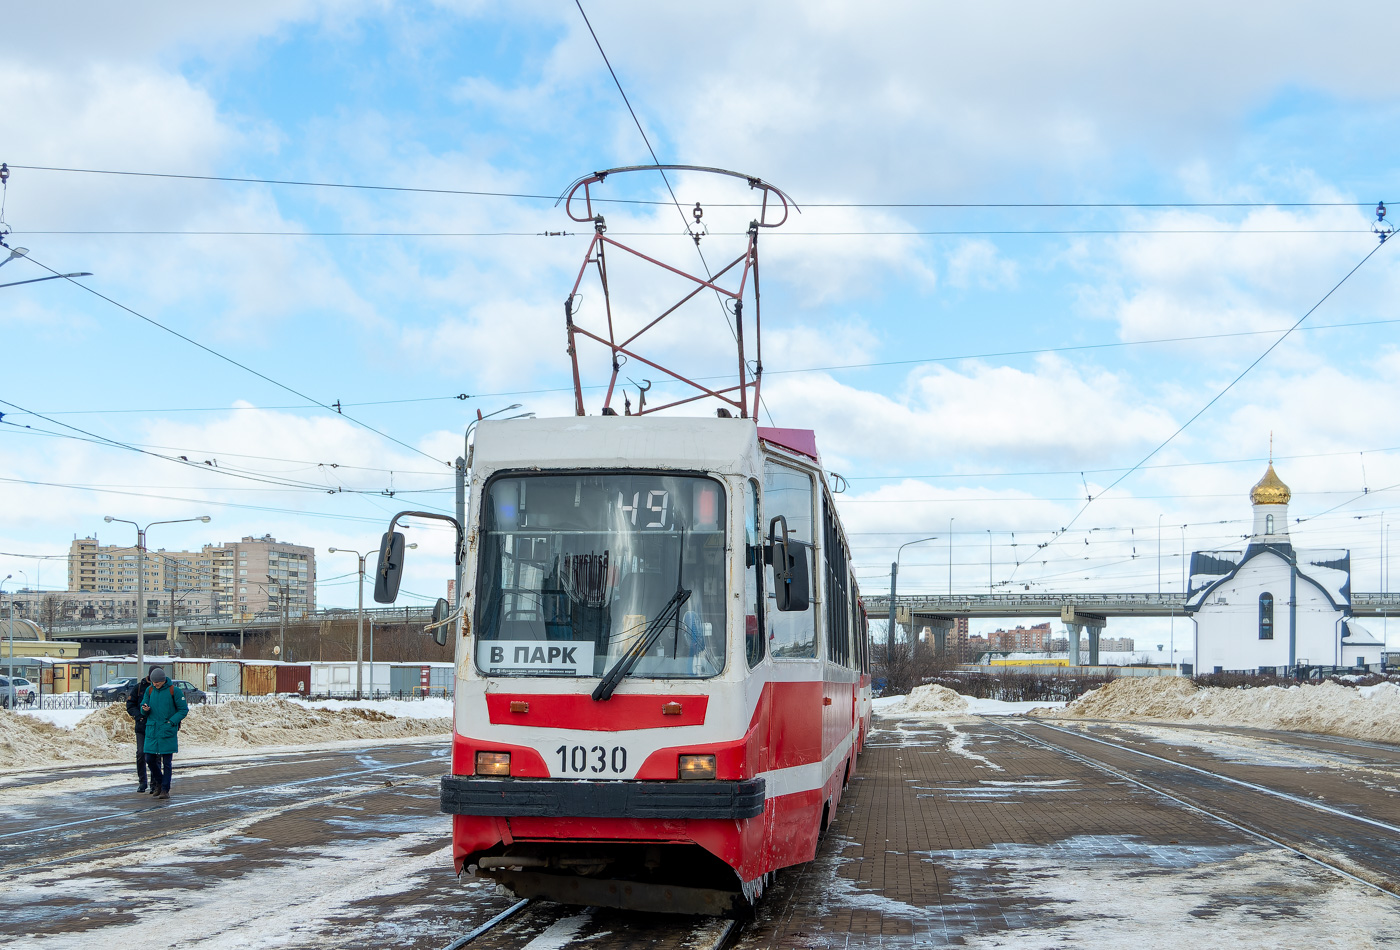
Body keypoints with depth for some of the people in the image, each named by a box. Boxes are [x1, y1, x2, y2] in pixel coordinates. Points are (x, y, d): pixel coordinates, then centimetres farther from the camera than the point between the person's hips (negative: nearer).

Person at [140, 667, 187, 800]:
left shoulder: (174, 691, -6)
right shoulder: (149, 690, 7)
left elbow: (184, 710, -3)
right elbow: (143, 711, 13)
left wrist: (172, 722, -14)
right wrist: (145, 709, -11)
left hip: (168, 731, -4)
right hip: (152, 729, 4)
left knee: (167, 761, -2)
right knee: (150, 759, 3)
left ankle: (165, 789, 4)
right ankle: (158, 783, 25)